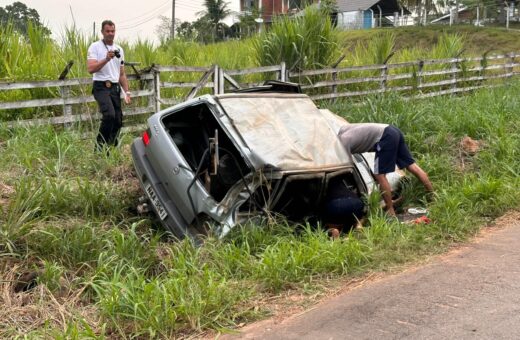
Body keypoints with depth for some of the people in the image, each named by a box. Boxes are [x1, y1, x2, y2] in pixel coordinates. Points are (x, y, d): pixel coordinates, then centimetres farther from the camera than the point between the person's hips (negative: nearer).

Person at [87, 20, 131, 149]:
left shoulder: (119, 49, 16)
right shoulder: (95, 47, -2)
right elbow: (90, 69, -14)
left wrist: (127, 91, 10)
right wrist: (106, 59, -23)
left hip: (115, 88, 6)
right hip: (101, 87, -6)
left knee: (118, 120, 3)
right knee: (109, 115, -27)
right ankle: (100, 144, -10)